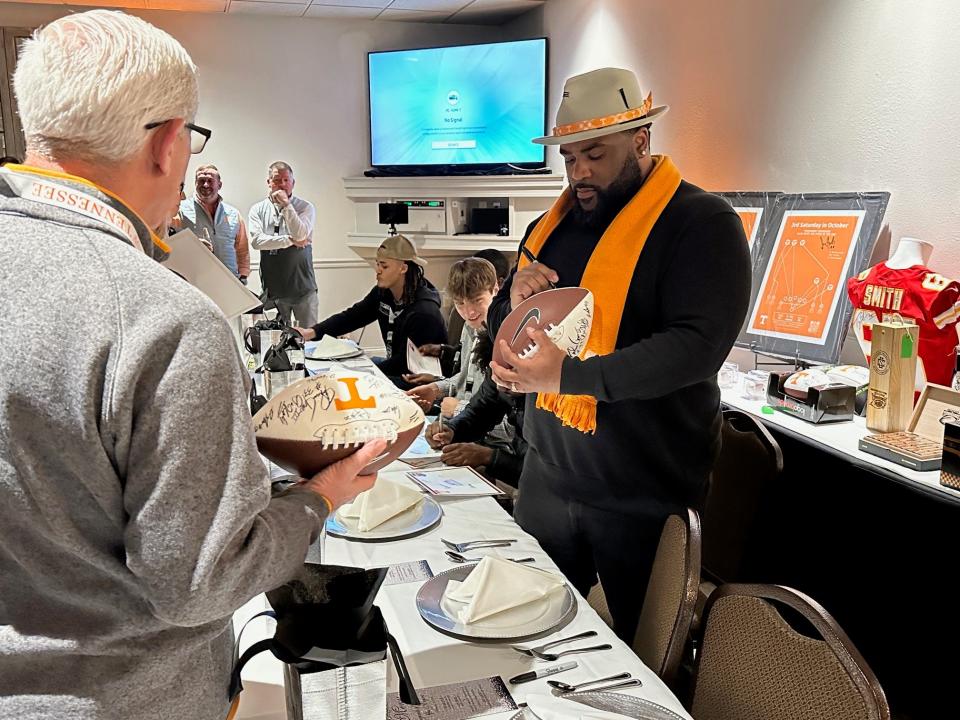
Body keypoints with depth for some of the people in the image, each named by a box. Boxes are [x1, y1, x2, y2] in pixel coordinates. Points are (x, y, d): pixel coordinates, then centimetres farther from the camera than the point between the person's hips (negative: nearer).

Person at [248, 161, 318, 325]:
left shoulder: (306, 207, 0)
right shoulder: (258, 209, 6)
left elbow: (300, 234, -16)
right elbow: (256, 240, -9)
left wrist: (286, 205, -16)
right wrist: (290, 240, -12)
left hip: (302, 287, -1)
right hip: (272, 288, 1)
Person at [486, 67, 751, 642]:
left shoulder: (703, 223, -12)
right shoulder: (553, 225, 10)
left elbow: (696, 346, -25)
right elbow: (502, 332, 16)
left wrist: (568, 375, -30)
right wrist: (515, 304, -8)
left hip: (643, 497, -6)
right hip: (547, 476, 6)